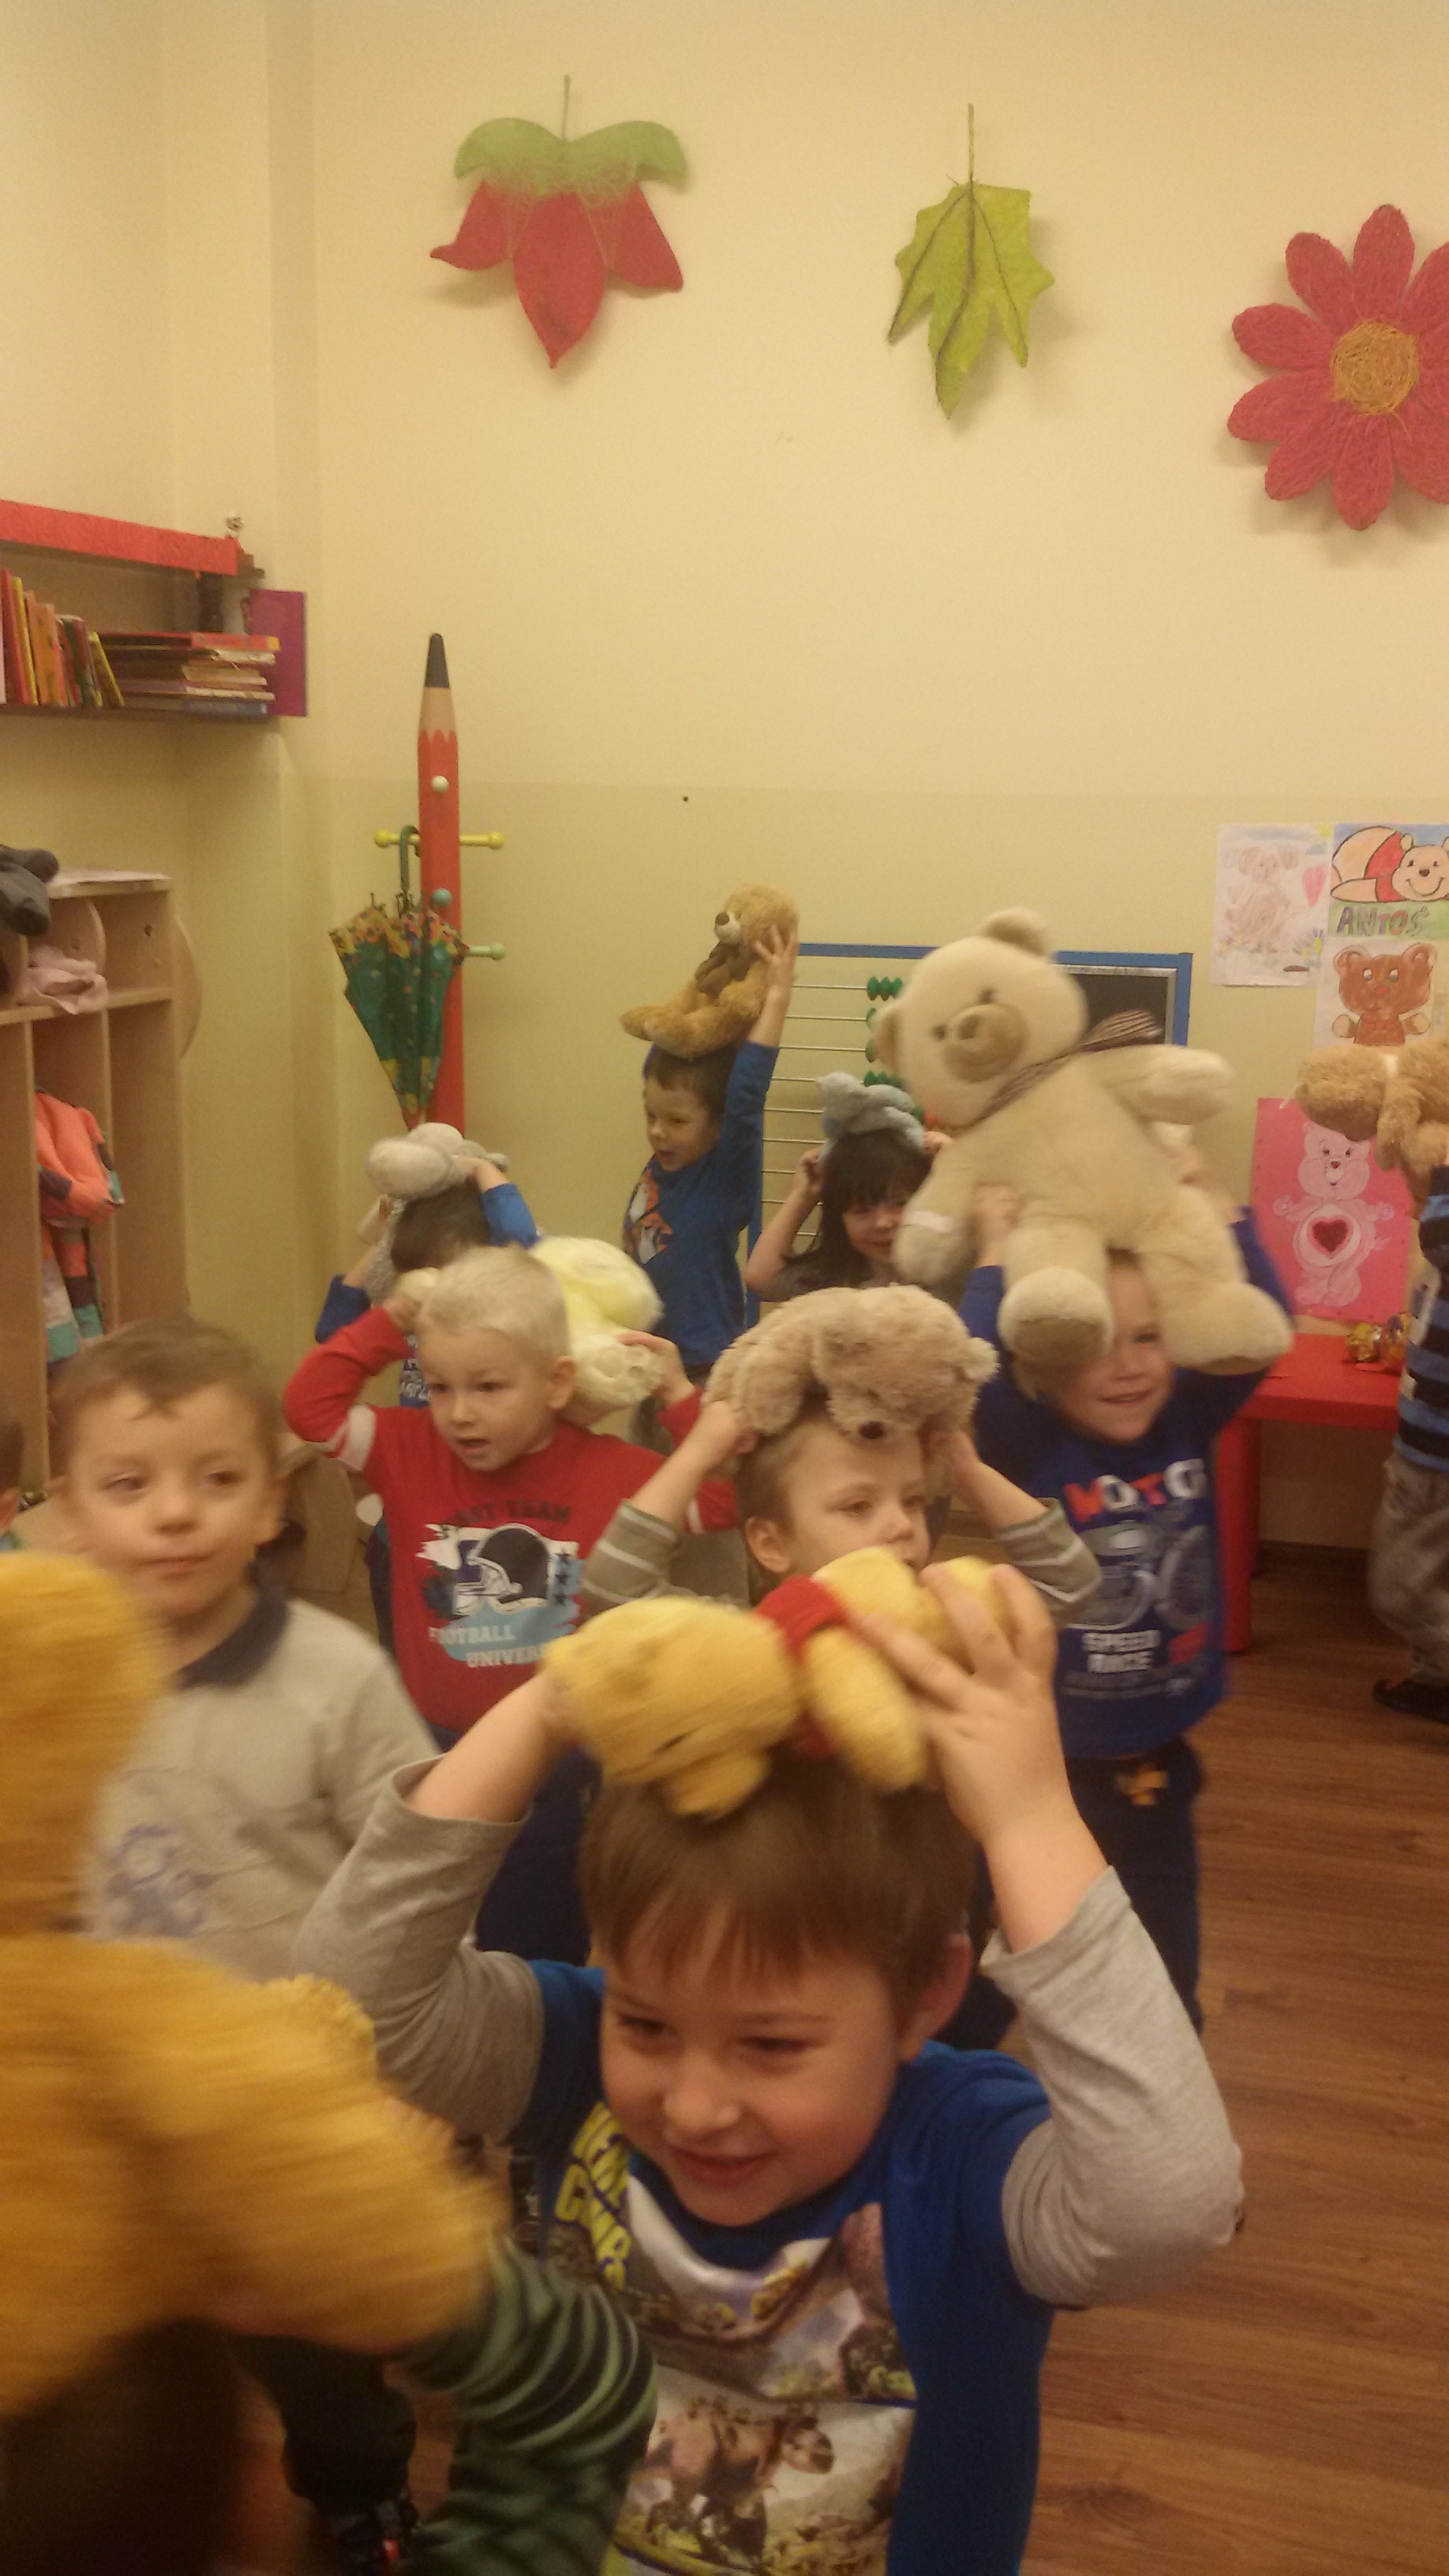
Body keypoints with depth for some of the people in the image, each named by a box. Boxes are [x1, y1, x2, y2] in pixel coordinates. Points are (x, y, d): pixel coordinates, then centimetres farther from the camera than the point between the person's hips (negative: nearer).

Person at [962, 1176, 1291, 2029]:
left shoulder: (1186, 1422, -7)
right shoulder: (1024, 1445, -20)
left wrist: (1216, 1202, -14)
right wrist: (998, 1256, -31)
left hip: (1156, 1763, 4)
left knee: (1163, 1980, 23)